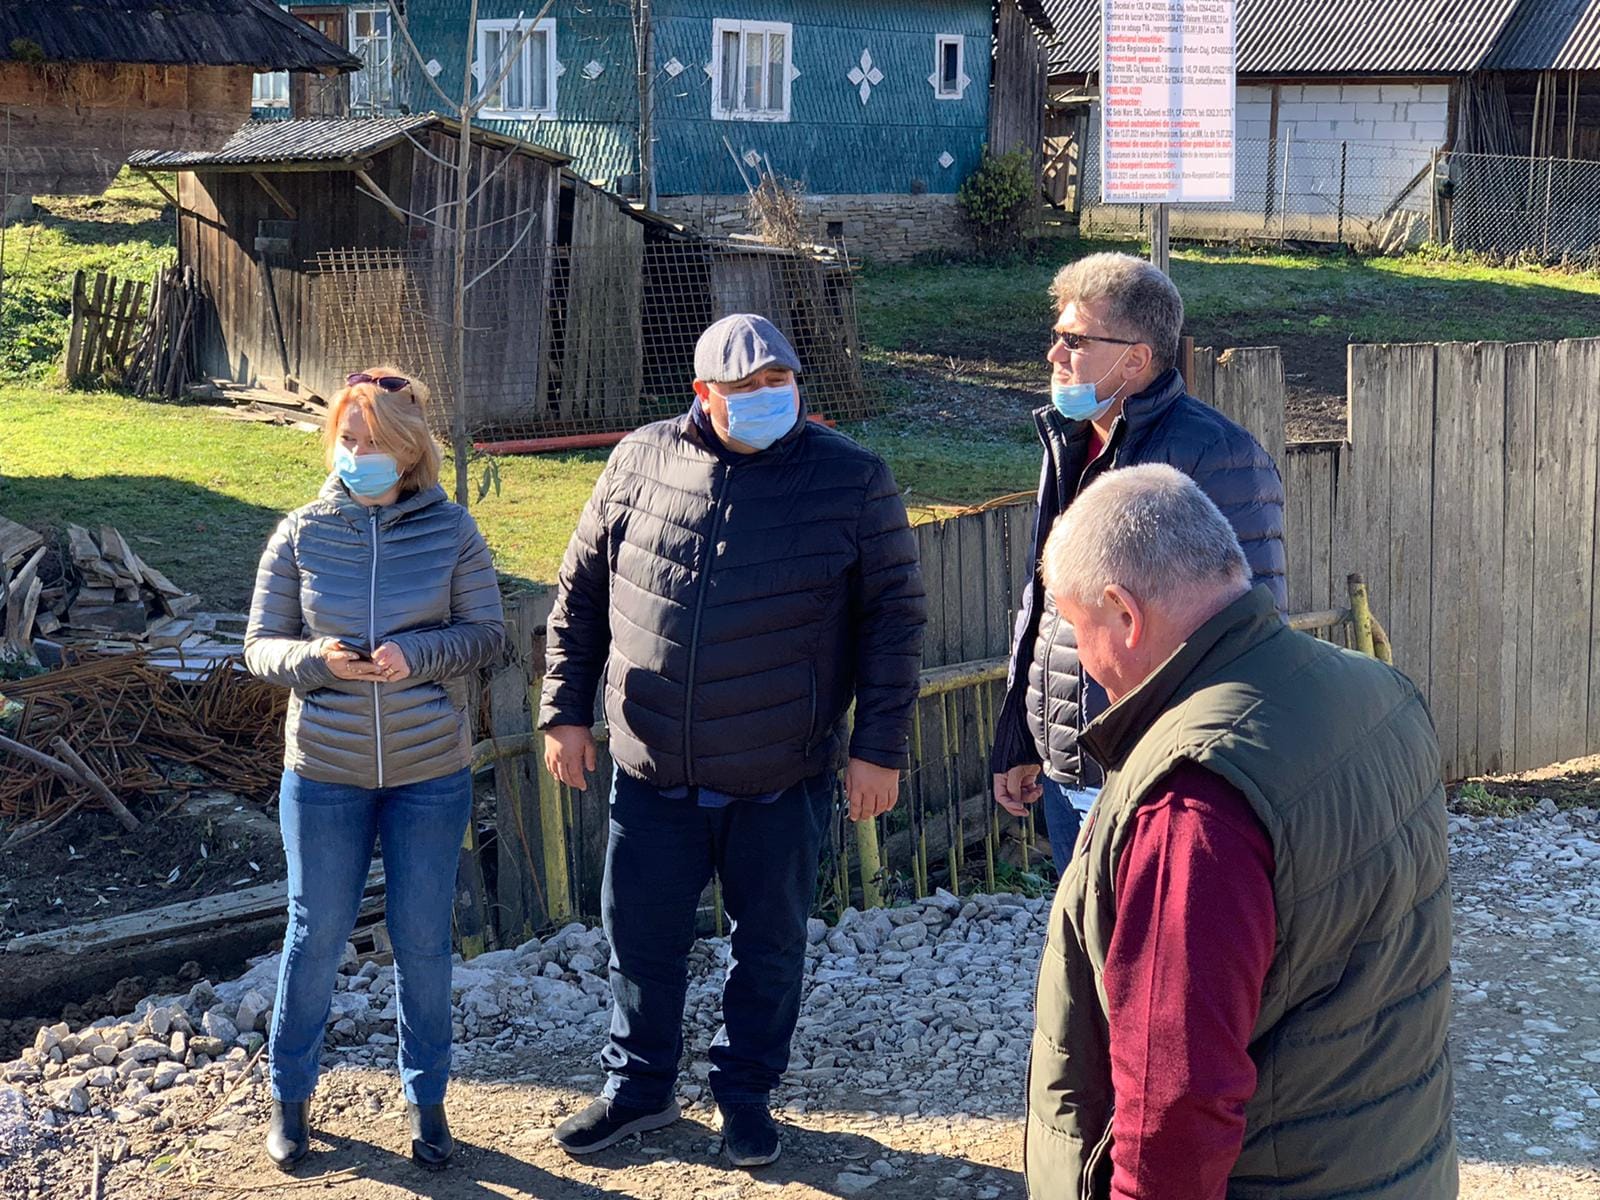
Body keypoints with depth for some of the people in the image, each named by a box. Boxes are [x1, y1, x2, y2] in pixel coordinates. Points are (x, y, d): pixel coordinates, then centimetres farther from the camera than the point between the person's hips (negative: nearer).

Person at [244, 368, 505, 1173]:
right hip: (324, 773, 0)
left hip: (430, 774, 0)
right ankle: (289, 1095, 30)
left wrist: (415, 655, -21)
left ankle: (427, 1099, 28)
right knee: (317, 934, 12)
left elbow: (488, 633, -4)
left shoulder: (451, 531, -5)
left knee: (423, 939, 10)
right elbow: (260, 648, -1)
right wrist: (316, 659, -21)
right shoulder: (301, 534, -4)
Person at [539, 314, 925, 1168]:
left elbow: (894, 619, -4)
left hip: (784, 781, -2)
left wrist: (879, 746, -7)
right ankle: (638, 1086, 34)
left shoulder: (852, 479, -7)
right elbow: (581, 594, 8)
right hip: (654, 775, 2)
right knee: (640, 937, 13)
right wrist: (566, 711, 5)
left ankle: (746, 1092, 33)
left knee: (770, 945, 13)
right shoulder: (640, 462, 0)